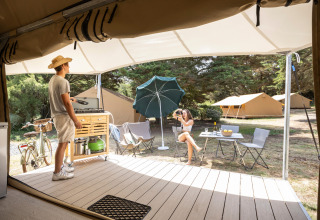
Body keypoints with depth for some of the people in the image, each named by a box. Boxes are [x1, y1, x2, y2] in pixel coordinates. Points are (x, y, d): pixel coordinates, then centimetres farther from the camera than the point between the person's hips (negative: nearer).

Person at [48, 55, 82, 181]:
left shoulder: (52, 80, 13)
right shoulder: (63, 82, -18)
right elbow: (66, 103, -21)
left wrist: (69, 99, 34)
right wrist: (76, 120, -18)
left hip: (57, 116, 10)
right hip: (64, 116, -10)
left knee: (63, 143, 19)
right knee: (62, 144, -1)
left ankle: (60, 166, 32)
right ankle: (57, 173, 9)